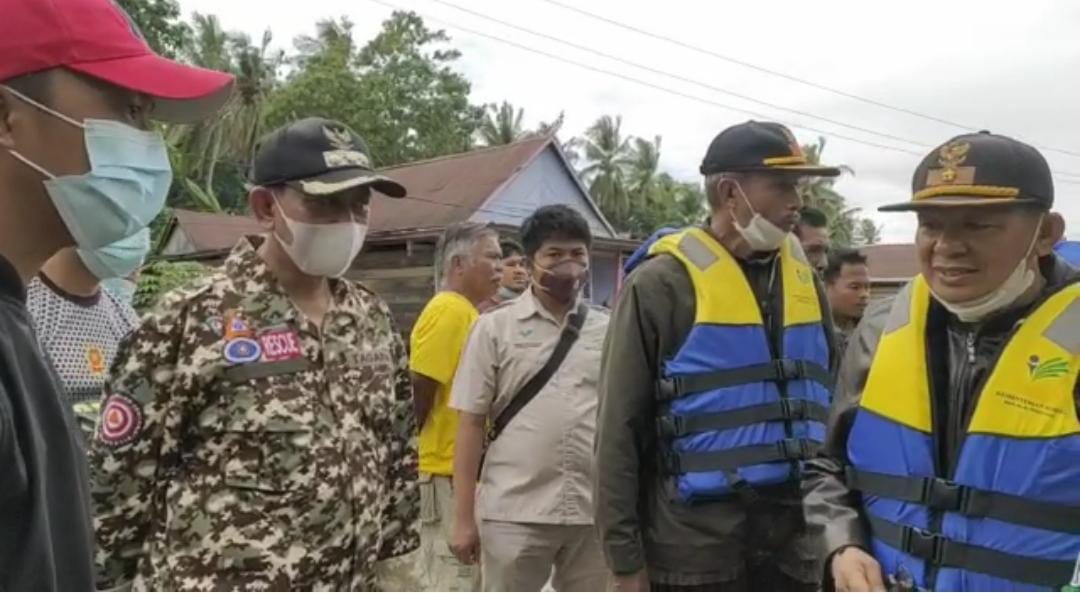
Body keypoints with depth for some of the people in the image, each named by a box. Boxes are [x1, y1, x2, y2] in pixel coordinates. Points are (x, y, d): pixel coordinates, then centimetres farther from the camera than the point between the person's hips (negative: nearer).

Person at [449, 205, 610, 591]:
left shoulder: (609, 331, 6)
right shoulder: (495, 327, -1)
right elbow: (471, 423, -1)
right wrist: (464, 517, -3)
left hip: (595, 511, 3)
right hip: (514, 511, -2)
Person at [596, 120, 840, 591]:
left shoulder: (803, 277, 7)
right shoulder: (663, 283, -10)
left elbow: (829, 404, 16)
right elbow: (619, 431, -9)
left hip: (794, 541, 5)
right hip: (694, 546, -5)